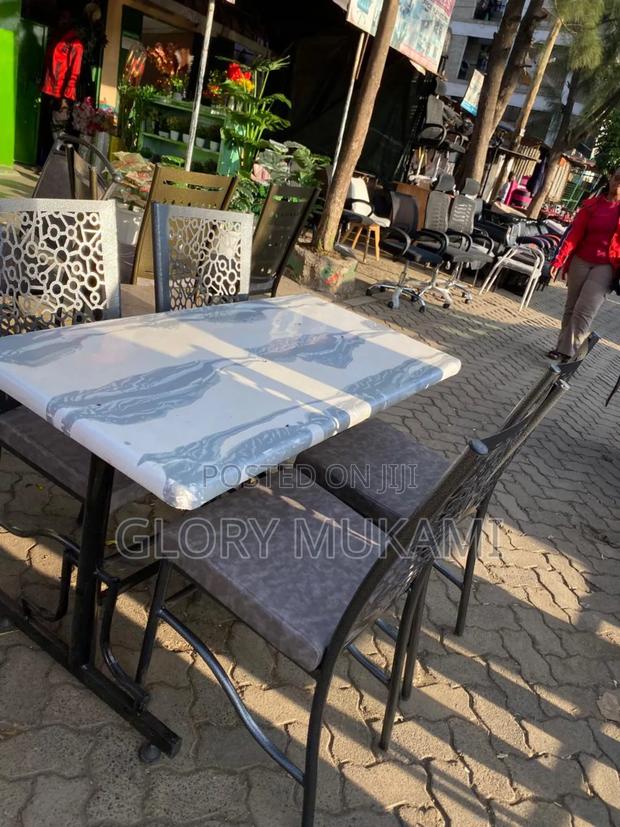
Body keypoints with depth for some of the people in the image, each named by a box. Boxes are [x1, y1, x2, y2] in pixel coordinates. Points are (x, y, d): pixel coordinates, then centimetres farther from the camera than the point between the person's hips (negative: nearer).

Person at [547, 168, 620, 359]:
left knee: (583, 311, -11)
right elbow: (574, 234, 0)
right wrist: (559, 259, -9)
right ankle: (563, 347, 19)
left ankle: (567, 352, -7)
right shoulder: (592, 204, 4)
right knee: (571, 308, 9)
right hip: (581, 261, 2)